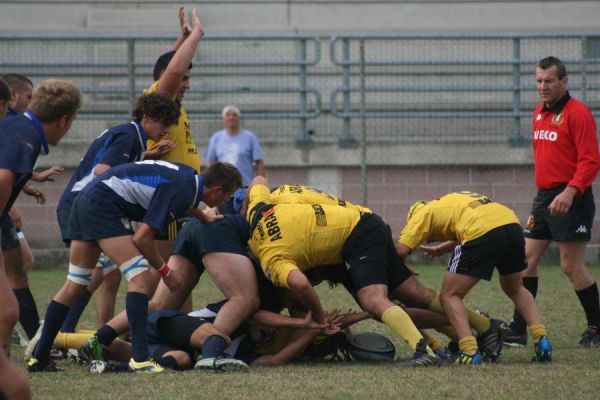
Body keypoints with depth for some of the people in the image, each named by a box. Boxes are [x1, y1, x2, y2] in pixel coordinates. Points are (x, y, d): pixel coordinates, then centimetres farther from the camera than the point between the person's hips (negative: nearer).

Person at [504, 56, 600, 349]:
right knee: (526, 260, 5)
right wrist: (544, 196, 19)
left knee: (572, 267, -6)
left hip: (570, 200, -8)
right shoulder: (539, 114, 15)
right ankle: (518, 330, 8)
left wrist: (570, 192, -28)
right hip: (544, 198, 8)